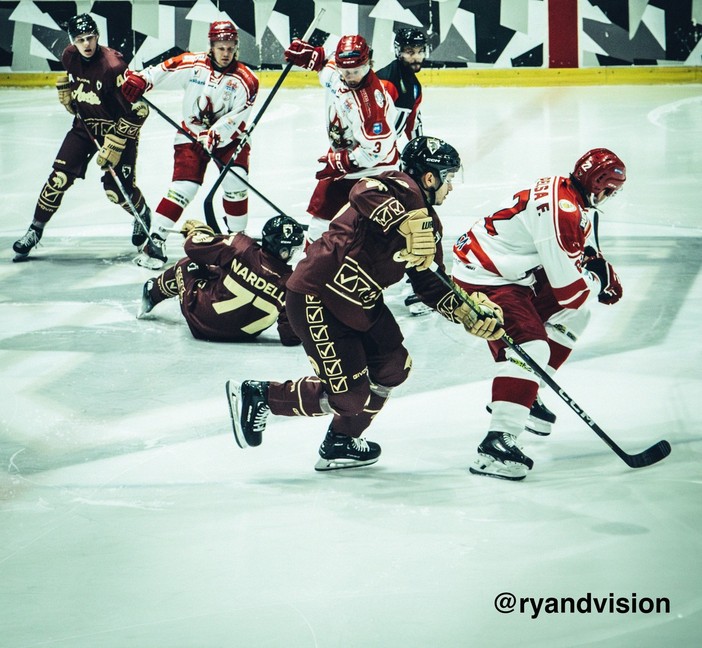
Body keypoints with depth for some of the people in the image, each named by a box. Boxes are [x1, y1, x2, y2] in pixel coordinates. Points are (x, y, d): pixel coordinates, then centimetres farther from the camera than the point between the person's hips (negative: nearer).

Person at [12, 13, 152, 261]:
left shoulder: (113, 66, -29)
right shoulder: (70, 57, -8)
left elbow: (137, 109, -28)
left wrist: (115, 144, -26)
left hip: (118, 128, -5)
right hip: (85, 125, 5)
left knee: (118, 189, -8)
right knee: (60, 177, -6)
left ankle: (143, 215, 25)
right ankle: (35, 230, 4)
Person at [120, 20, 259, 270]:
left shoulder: (245, 80, -11)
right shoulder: (193, 65, -10)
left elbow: (237, 117, -20)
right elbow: (163, 71, -10)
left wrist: (216, 134, -32)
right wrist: (140, 80, -29)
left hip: (228, 138, 1)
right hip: (191, 136, -1)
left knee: (235, 183, -16)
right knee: (183, 188, -13)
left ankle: (238, 236, 5)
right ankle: (156, 239, -8)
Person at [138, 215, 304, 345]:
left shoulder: (241, 248, -24)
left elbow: (194, 246, -10)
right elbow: (290, 337, -19)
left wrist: (197, 229, 12)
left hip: (202, 323, -3)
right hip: (243, 335, 3)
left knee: (188, 266, 22)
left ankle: (153, 292, 48)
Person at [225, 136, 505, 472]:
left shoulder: (428, 224, 13)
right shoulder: (401, 187, -16)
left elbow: (431, 284, 15)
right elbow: (365, 192, -39)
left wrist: (469, 313, 3)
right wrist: (409, 223, -48)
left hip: (361, 303, 11)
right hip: (315, 297, -11)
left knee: (393, 367, 14)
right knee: (350, 396, -7)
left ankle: (341, 443, 30)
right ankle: (258, 396, 8)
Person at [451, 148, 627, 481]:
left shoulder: (569, 196, 8)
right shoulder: (561, 210, -25)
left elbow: (585, 248, 25)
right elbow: (567, 283, -24)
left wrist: (604, 273, 7)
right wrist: (596, 282, -4)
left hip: (516, 274, 11)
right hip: (483, 278, -11)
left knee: (574, 313, 19)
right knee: (529, 348, -24)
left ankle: (524, 395, 25)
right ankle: (496, 445, -32)